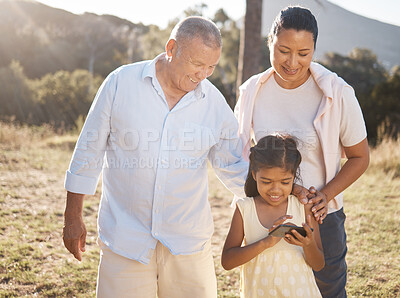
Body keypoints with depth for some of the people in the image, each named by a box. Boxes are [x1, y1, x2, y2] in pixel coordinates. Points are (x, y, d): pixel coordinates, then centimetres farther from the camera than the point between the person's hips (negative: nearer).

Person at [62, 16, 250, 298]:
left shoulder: (215, 104, 0)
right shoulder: (121, 83, -5)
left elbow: (235, 168, 9)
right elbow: (89, 151, 1)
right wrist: (73, 217, 4)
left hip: (188, 244, 2)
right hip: (125, 240, -1)